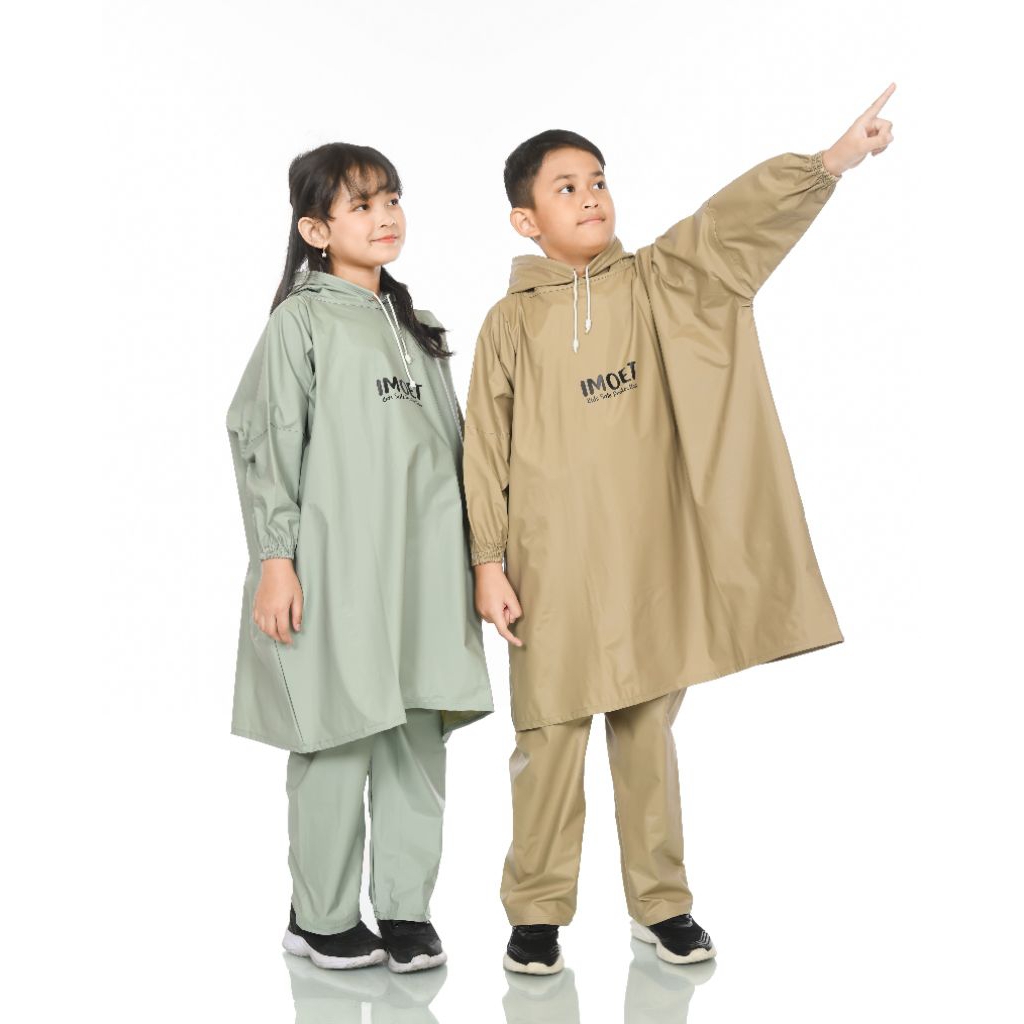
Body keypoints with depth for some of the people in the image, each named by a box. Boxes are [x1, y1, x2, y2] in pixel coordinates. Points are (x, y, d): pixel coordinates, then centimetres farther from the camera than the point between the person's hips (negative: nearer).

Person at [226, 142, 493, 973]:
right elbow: (266, 444, -6)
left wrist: (471, 558, 16)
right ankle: (321, 917, 14)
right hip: (335, 570, -6)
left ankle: (406, 909, 17)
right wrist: (275, 559, -12)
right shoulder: (301, 321, -1)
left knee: (418, 737, 6)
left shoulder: (413, 325, 17)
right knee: (340, 738, -1)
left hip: (422, 570, 6)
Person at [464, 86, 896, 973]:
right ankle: (537, 912, 17)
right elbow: (486, 451, 0)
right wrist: (489, 562, -4)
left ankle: (661, 902, 24)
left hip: (650, 557, 2)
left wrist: (831, 162, -20)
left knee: (650, 732, 11)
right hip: (553, 565, -1)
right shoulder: (511, 323, 1)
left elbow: (734, 221, -8)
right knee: (550, 737, 3)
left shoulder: (654, 285, 6)